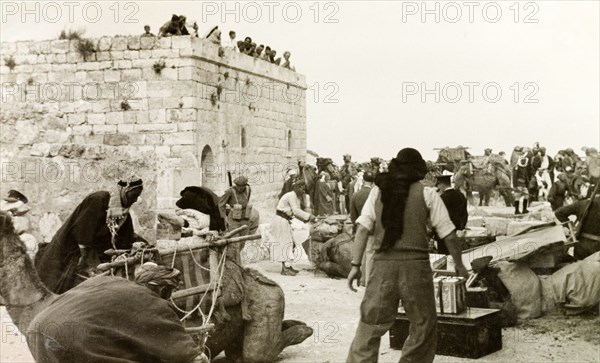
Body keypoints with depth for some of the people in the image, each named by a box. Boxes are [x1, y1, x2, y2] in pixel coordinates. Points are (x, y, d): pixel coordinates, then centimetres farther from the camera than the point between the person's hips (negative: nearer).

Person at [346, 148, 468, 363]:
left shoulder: (378, 191, 8)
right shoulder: (427, 194, 4)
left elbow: (363, 229, 0)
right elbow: (448, 234, 4)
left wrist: (355, 265, 2)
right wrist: (459, 264, 16)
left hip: (383, 264, 2)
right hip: (415, 264, -2)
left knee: (370, 325, 8)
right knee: (423, 327, 12)